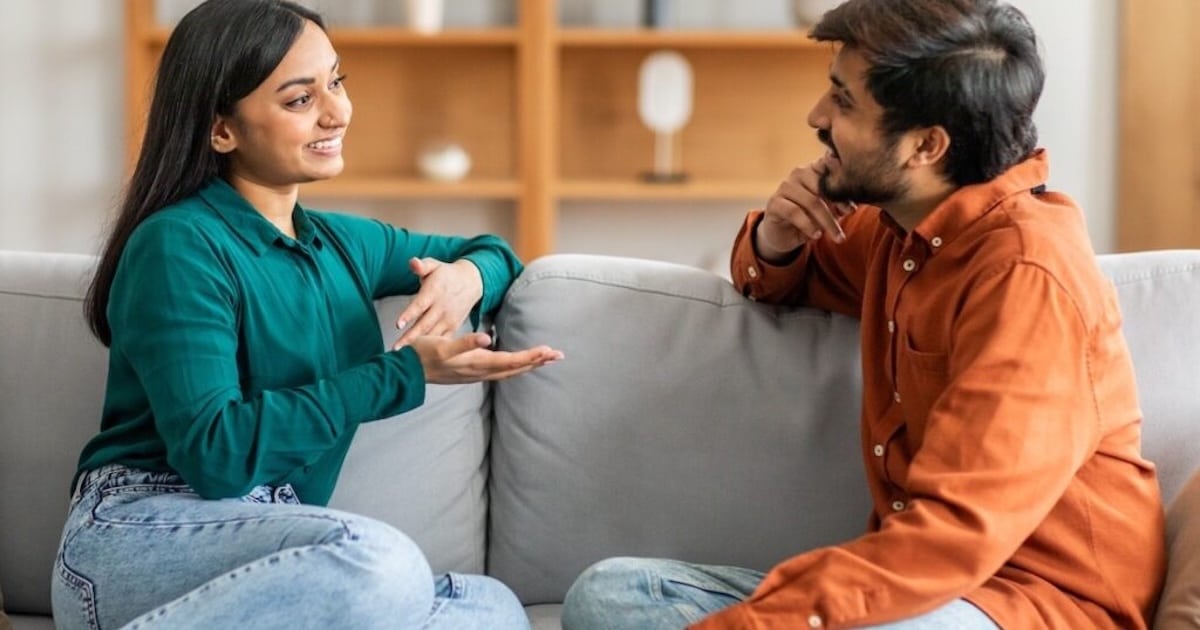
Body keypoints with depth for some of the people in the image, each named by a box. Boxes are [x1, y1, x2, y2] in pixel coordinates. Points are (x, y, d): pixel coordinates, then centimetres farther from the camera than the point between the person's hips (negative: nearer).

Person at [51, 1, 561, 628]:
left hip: (273, 547, 7)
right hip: (138, 539, -7)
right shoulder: (178, 246, -7)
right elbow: (215, 452, -18)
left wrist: (467, 277, 5)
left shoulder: (340, 244, 17)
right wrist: (406, 371, -15)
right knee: (381, 561, -36)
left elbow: (490, 249, 32)